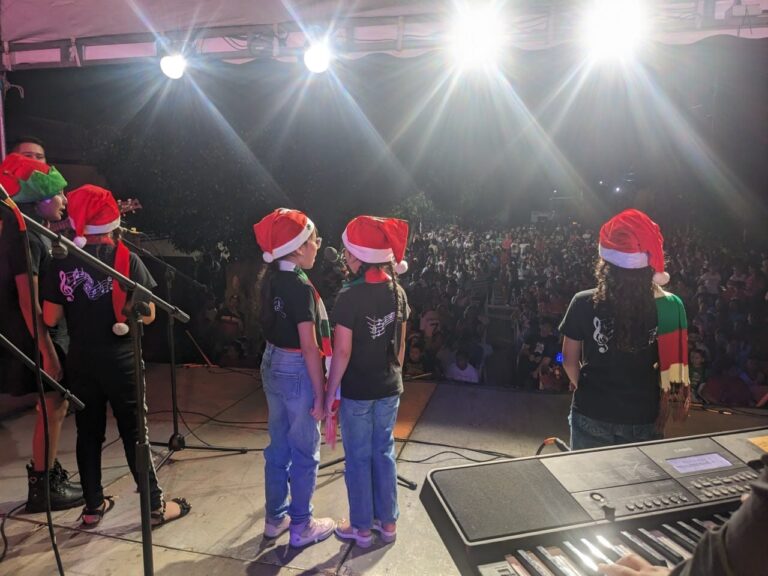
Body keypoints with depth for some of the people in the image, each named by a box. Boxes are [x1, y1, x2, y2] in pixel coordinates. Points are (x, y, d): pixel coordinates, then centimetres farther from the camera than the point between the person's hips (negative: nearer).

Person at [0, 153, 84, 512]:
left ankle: (48, 474, 29)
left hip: (48, 333, 10)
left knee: (54, 405, 17)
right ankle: (42, 488, 11)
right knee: (53, 407, -1)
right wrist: (48, 352, -25)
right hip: (37, 338, -10)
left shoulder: (33, 232, 12)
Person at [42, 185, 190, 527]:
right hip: (119, 360, -3)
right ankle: (156, 506, 14)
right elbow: (147, 314, -11)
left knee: (88, 432, 15)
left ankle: (93, 506, 27)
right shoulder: (126, 259, -11)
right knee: (134, 433, 6)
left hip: (80, 361, 3)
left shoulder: (62, 263, -3)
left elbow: (50, 318, -1)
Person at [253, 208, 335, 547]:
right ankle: (301, 527, 22)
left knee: (278, 446, 19)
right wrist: (320, 392, -15)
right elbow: (309, 347, -20)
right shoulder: (301, 287, -22)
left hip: (272, 365, 8)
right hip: (297, 371, -8)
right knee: (304, 452, 8)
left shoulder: (269, 278, 2)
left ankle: (275, 518, 33)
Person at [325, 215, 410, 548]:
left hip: (357, 390, -5)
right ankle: (387, 522, 31)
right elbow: (400, 345, 6)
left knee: (358, 458, 11)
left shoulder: (350, 296, -20)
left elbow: (343, 352, -19)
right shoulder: (397, 292, -1)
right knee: (384, 452, 18)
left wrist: (330, 393, -9)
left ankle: (362, 528, 25)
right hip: (389, 389, 6)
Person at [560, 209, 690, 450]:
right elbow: (672, 361, -4)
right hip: (643, 416, 1)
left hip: (592, 413, -1)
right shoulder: (668, 305, -13)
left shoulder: (584, 304, -15)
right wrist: (663, 406, 12)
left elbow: (569, 359, -4)